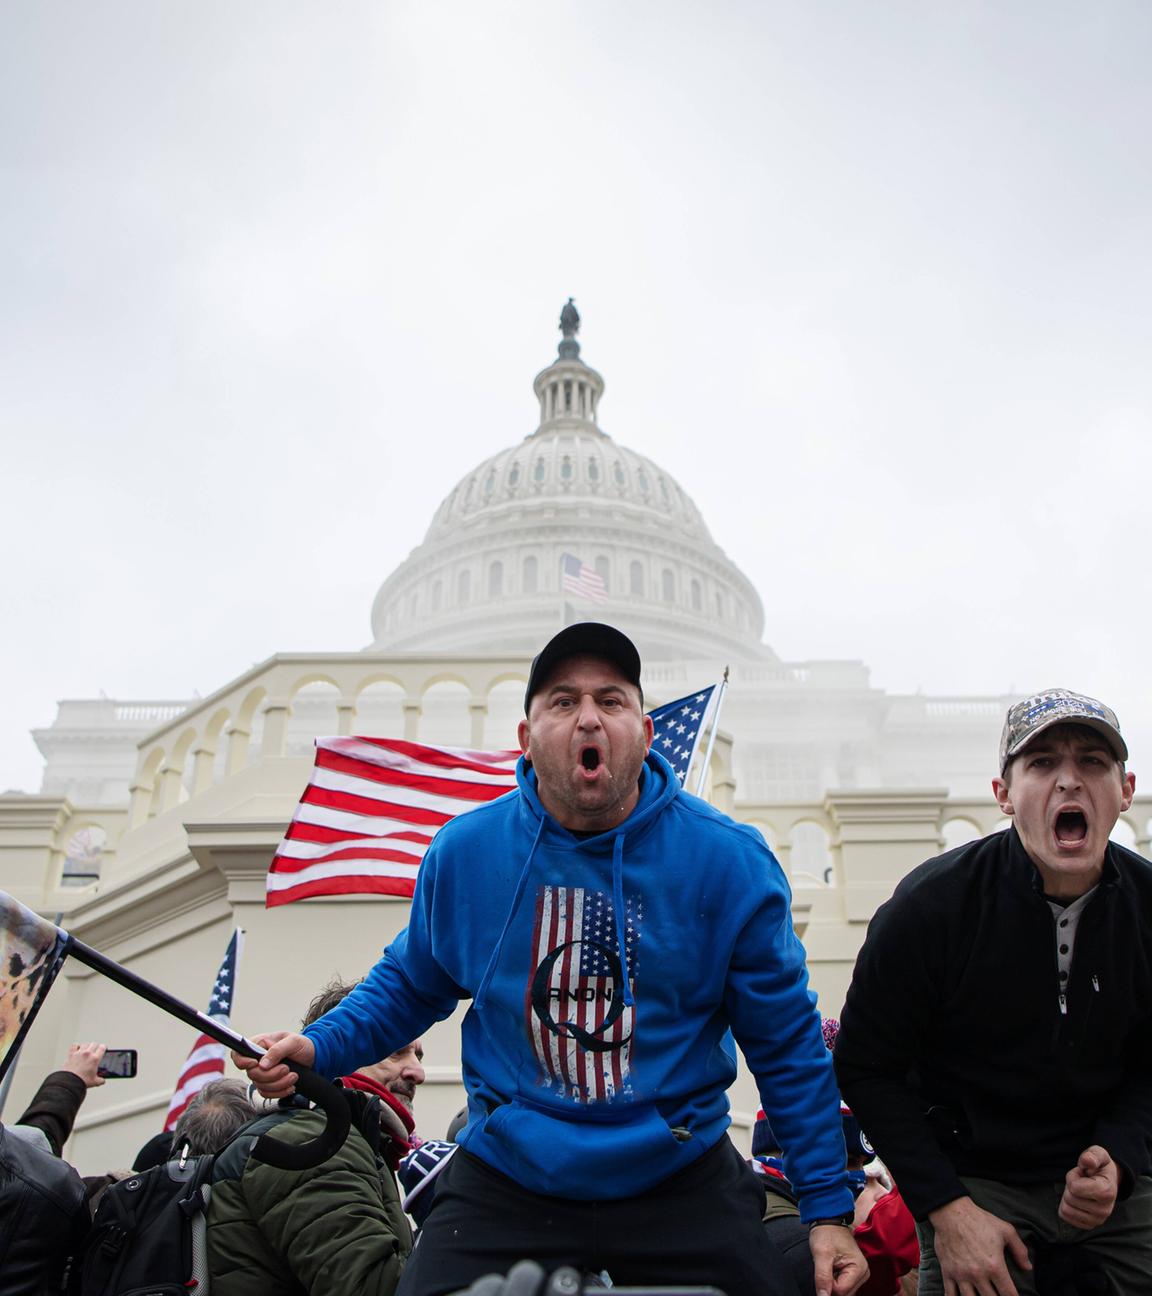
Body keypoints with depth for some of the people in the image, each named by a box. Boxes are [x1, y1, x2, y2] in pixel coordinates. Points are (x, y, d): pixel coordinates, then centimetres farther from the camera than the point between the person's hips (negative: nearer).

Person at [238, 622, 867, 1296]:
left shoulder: (728, 860, -11)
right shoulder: (464, 852, -6)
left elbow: (787, 1045, -4)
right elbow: (409, 983, 12)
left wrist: (828, 1209, -6)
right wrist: (321, 1047, -4)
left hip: (682, 1188, 0)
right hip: (505, 1186, 1)